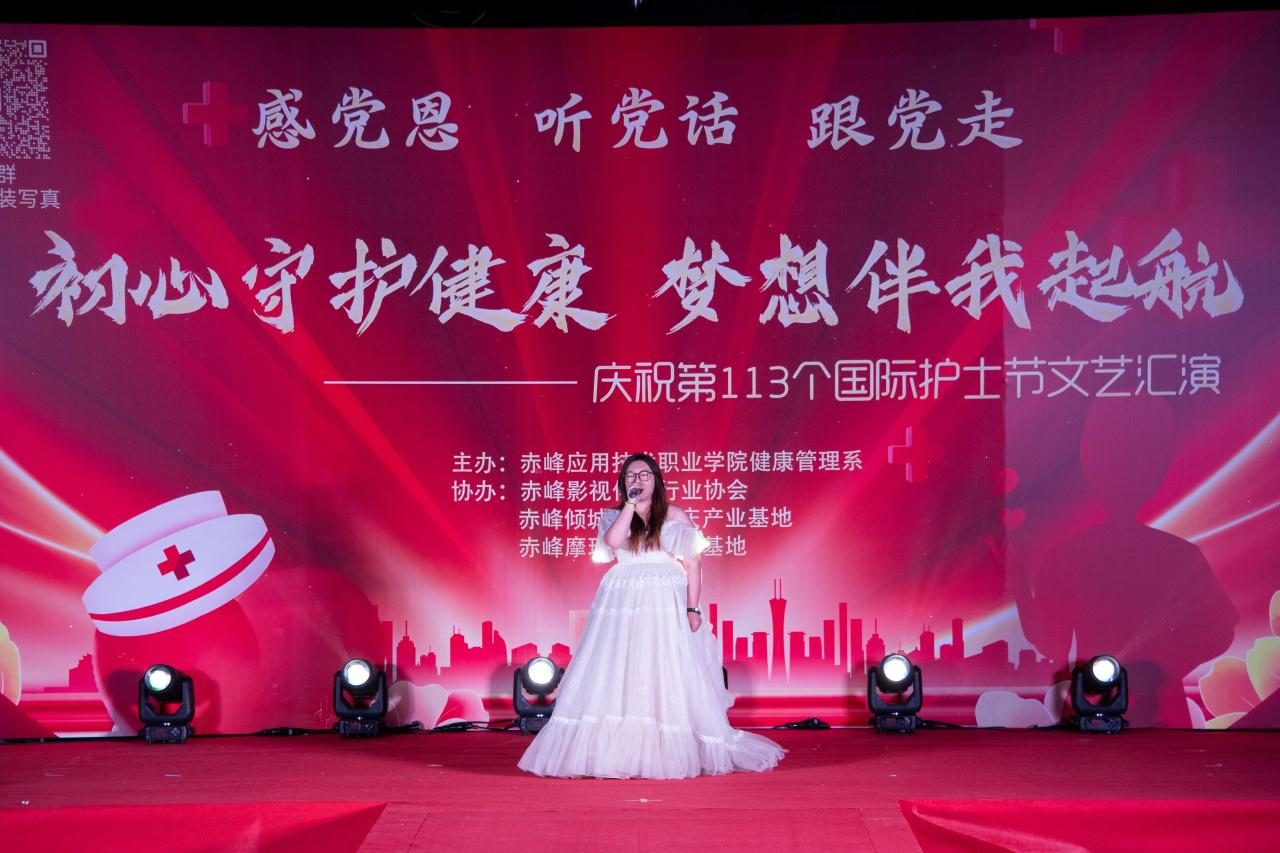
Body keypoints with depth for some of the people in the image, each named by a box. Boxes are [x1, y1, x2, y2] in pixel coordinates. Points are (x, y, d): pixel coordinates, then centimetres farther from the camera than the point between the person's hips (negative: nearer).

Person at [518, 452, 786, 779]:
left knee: (668, 681, -3)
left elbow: (693, 564, 3)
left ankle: (672, 754, 3)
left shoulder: (675, 516, 7)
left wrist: (693, 609, -6)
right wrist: (630, 504, -9)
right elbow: (612, 541, -13)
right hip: (621, 605, 1)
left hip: (666, 606, -1)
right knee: (617, 679, -3)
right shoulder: (614, 516, 11)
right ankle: (615, 754, 0)